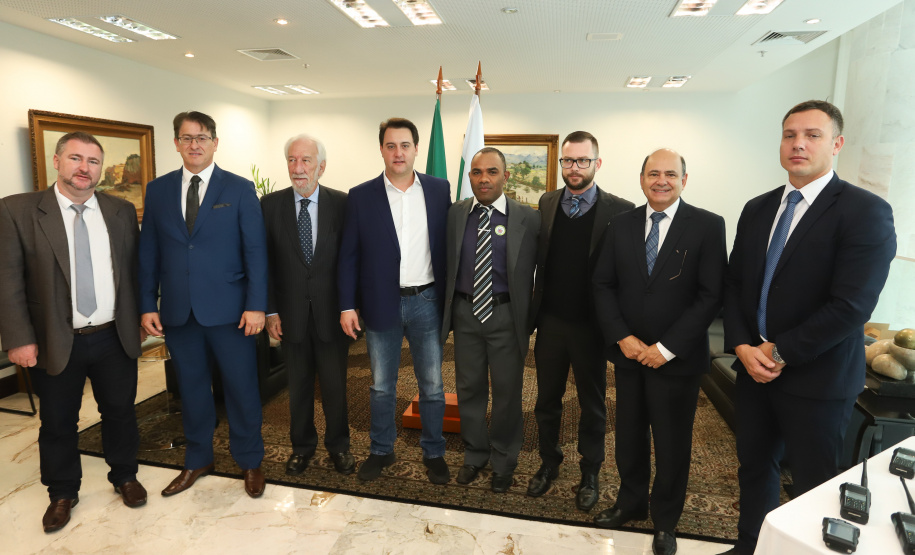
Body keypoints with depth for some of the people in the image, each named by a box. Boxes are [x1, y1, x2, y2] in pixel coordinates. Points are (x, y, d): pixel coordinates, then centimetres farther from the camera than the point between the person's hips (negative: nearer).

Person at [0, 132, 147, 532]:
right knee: (57, 423, 14)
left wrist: (140, 318, 7)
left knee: (120, 412, 16)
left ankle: (124, 476, 37)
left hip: (116, 338, 2)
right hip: (55, 343, -1)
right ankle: (62, 493, 36)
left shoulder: (122, 211, 3)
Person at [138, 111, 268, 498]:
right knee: (191, 388, 15)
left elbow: (255, 250, -5)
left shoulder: (240, 189, -1)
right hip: (177, 311, 3)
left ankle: (250, 462, 25)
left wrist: (256, 305, -11)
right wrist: (147, 305, 2)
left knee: (242, 387, 5)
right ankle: (197, 460, 34)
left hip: (228, 310, -3)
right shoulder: (157, 190, 8)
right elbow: (148, 252, 9)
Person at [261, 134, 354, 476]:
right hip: (291, 315, 1)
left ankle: (338, 444, 32)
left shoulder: (342, 204, -4)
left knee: (335, 384, 10)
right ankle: (302, 445, 35)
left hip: (332, 313, -1)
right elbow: (265, 262, 1)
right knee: (298, 386, 15)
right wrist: (270, 311, -2)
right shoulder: (270, 205, 0)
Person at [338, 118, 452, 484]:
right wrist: (347, 305, -4)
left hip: (426, 302, 0)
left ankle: (434, 453, 29)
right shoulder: (361, 196, 0)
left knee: (432, 385, 10)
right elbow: (349, 255, 1)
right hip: (381, 303, 0)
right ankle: (381, 450, 33)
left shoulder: (439, 189, 2)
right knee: (381, 387, 14)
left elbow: (447, 244, 4)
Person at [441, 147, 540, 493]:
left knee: (507, 392, 10)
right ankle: (474, 454, 38)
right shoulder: (454, 214, 1)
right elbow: (444, 266, 4)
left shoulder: (528, 219, -6)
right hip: (465, 313, 2)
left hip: (506, 315, -2)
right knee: (469, 388, 15)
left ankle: (503, 462, 33)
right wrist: (445, 312, 0)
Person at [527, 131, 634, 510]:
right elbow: (538, 258, 6)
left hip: (590, 324, -3)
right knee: (547, 399, 17)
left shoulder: (619, 210, -8)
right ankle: (549, 462, 38)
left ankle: (590, 473, 35)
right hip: (550, 321, 3)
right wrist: (534, 311, 1)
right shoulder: (547, 203, 4)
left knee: (593, 405, 15)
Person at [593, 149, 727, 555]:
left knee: (672, 443, 12)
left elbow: (711, 295, -11)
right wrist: (622, 338, -9)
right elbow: (604, 285, 3)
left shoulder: (707, 226, -7)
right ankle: (631, 502, 39)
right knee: (629, 434, 16)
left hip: (677, 358, -3)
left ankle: (665, 521, 34)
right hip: (628, 353, 3)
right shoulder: (621, 226, 4)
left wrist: (666, 348, -15)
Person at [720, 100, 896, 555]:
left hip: (816, 380, -5)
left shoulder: (866, 212, -12)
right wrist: (742, 347, -6)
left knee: (813, 486, 11)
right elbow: (734, 284, 7)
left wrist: (779, 353, -15)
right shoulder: (757, 209, 7)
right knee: (754, 467, 20)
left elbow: (850, 307, -20)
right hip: (754, 369, 6)